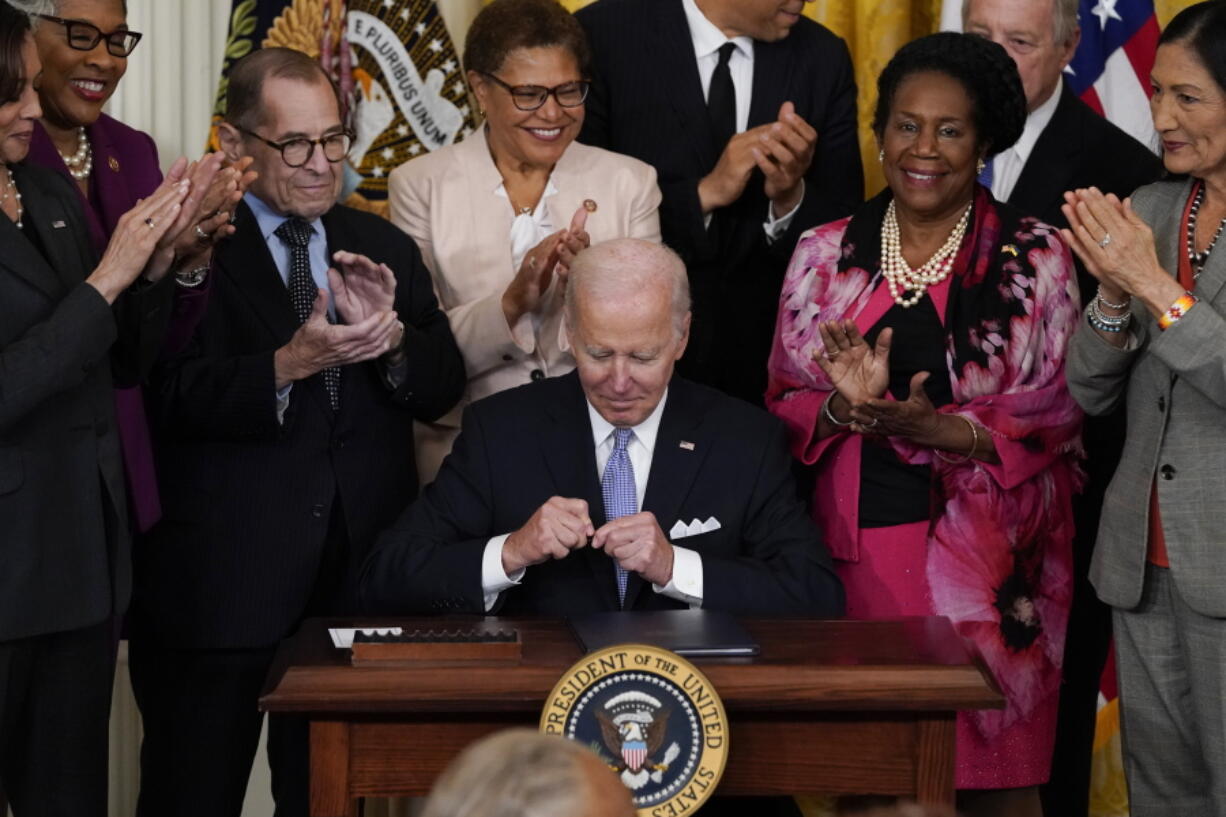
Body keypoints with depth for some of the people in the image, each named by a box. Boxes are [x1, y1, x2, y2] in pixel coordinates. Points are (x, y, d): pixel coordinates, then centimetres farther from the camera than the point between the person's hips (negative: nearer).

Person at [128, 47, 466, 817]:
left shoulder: (385, 249, 13)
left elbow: (443, 390, 8)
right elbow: (175, 399, -13)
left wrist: (391, 334, -11)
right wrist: (289, 365, -26)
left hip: (359, 576, 4)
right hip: (221, 579, -4)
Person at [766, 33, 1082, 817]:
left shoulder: (1038, 258, 0)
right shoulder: (826, 254, 7)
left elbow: (1052, 416, -2)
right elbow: (787, 401, 9)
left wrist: (936, 429, -17)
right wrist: (846, 408, -13)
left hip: (991, 552, -2)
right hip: (860, 543, 2)